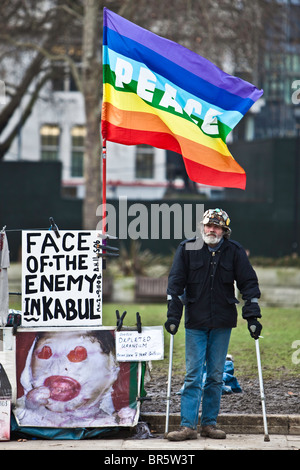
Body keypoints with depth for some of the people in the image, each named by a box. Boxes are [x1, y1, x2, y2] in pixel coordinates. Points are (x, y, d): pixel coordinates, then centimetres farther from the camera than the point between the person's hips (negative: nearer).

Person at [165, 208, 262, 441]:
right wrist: (173, 316, -4)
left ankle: (210, 423, 13)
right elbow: (175, 284, 1)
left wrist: (252, 316, -4)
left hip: (223, 322, 1)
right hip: (196, 321, -1)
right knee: (193, 375, -4)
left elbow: (249, 283, 2)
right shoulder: (187, 249, -2)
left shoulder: (234, 251, -1)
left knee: (216, 375, 6)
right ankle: (188, 426, -4)